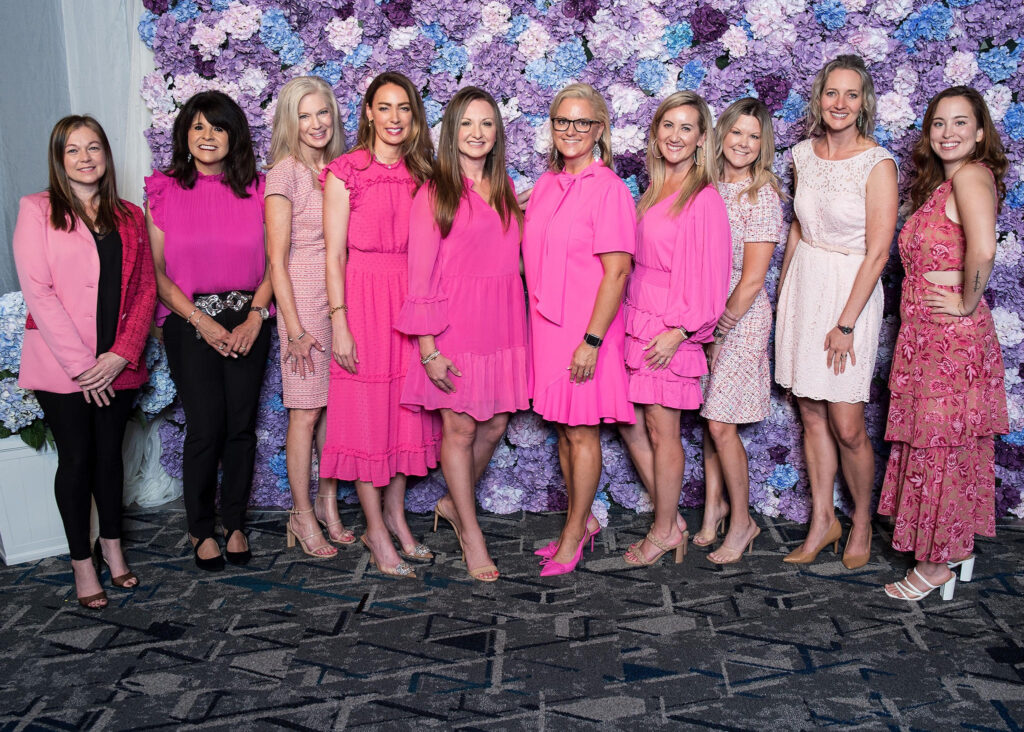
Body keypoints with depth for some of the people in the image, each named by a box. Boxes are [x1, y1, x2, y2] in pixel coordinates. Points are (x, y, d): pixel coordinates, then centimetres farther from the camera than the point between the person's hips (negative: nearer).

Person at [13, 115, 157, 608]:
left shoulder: (129, 217, 9)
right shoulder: (37, 211, -3)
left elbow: (145, 290, 5)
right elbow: (37, 291, -10)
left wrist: (121, 353, -9)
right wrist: (80, 364, -15)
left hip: (117, 365, 3)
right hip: (60, 364, -3)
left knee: (110, 453, 13)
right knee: (76, 458, 4)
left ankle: (111, 543, 31)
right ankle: (81, 561, 18)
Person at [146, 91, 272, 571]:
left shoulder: (255, 190, 5)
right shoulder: (165, 191, 1)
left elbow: (273, 263, 4)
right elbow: (156, 272, -1)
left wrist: (253, 318, -8)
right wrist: (202, 321, -9)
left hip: (247, 319, 2)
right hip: (189, 320, -1)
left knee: (242, 423, 2)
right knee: (205, 426, -6)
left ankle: (235, 523, 19)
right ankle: (200, 529, 14)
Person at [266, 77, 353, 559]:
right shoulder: (285, 172, -6)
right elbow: (277, 259, -9)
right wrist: (294, 328, -13)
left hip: (344, 298, 5)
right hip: (303, 298, -5)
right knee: (306, 410, 1)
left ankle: (328, 504, 23)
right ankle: (302, 515, 13)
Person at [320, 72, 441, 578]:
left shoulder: (421, 172, 10)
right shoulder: (345, 172, -2)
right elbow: (335, 254, -6)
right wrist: (339, 323, -12)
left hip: (411, 296, 5)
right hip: (363, 295, -4)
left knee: (406, 407, 10)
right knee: (366, 409, 1)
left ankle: (395, 516, 24)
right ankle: (376, 532, 11)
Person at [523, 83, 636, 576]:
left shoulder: (608, 188, -12)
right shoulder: (545, 185, 10)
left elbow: (616, 271, -16)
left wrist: (592, 339, -19)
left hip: (585, 326, -7)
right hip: (545, 321, 7)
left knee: (582, 431, 3)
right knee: (562, 426, 15)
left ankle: (573, 535, 17)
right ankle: (583, 520, 31)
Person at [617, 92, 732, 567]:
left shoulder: (704, 198, -12)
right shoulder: (653, 191, 11)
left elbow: (708, 276, -14)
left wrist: (678, 331, -16)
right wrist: (631, 318, 11)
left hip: (671, 330, -8)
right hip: (636, 319, 8)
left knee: (661, 429, 3)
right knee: (629, 423, 12)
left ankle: (664, 531, 20)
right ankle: (672, 518, 27)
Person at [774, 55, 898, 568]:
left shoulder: (877, 164, -11)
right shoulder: (804, 154, 5)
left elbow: (877, 252, -13)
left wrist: (845, 323, -15)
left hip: (851, 290, -5)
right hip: (802, 285, 5)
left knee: (846, 426, -4)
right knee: (811, 414, 9)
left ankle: (862, 522, 20)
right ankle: (822, 521, 22)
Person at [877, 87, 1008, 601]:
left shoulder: (971, 175, -16)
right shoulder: (941, 181, 15)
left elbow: (983, 248, -32)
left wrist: (967, 304, -20)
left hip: (951, 334, -9)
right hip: (923, 332, 9)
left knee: (941, 444, 1)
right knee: (935, 441, 16)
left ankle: (935, 565, 14)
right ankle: (955, 549, 30)